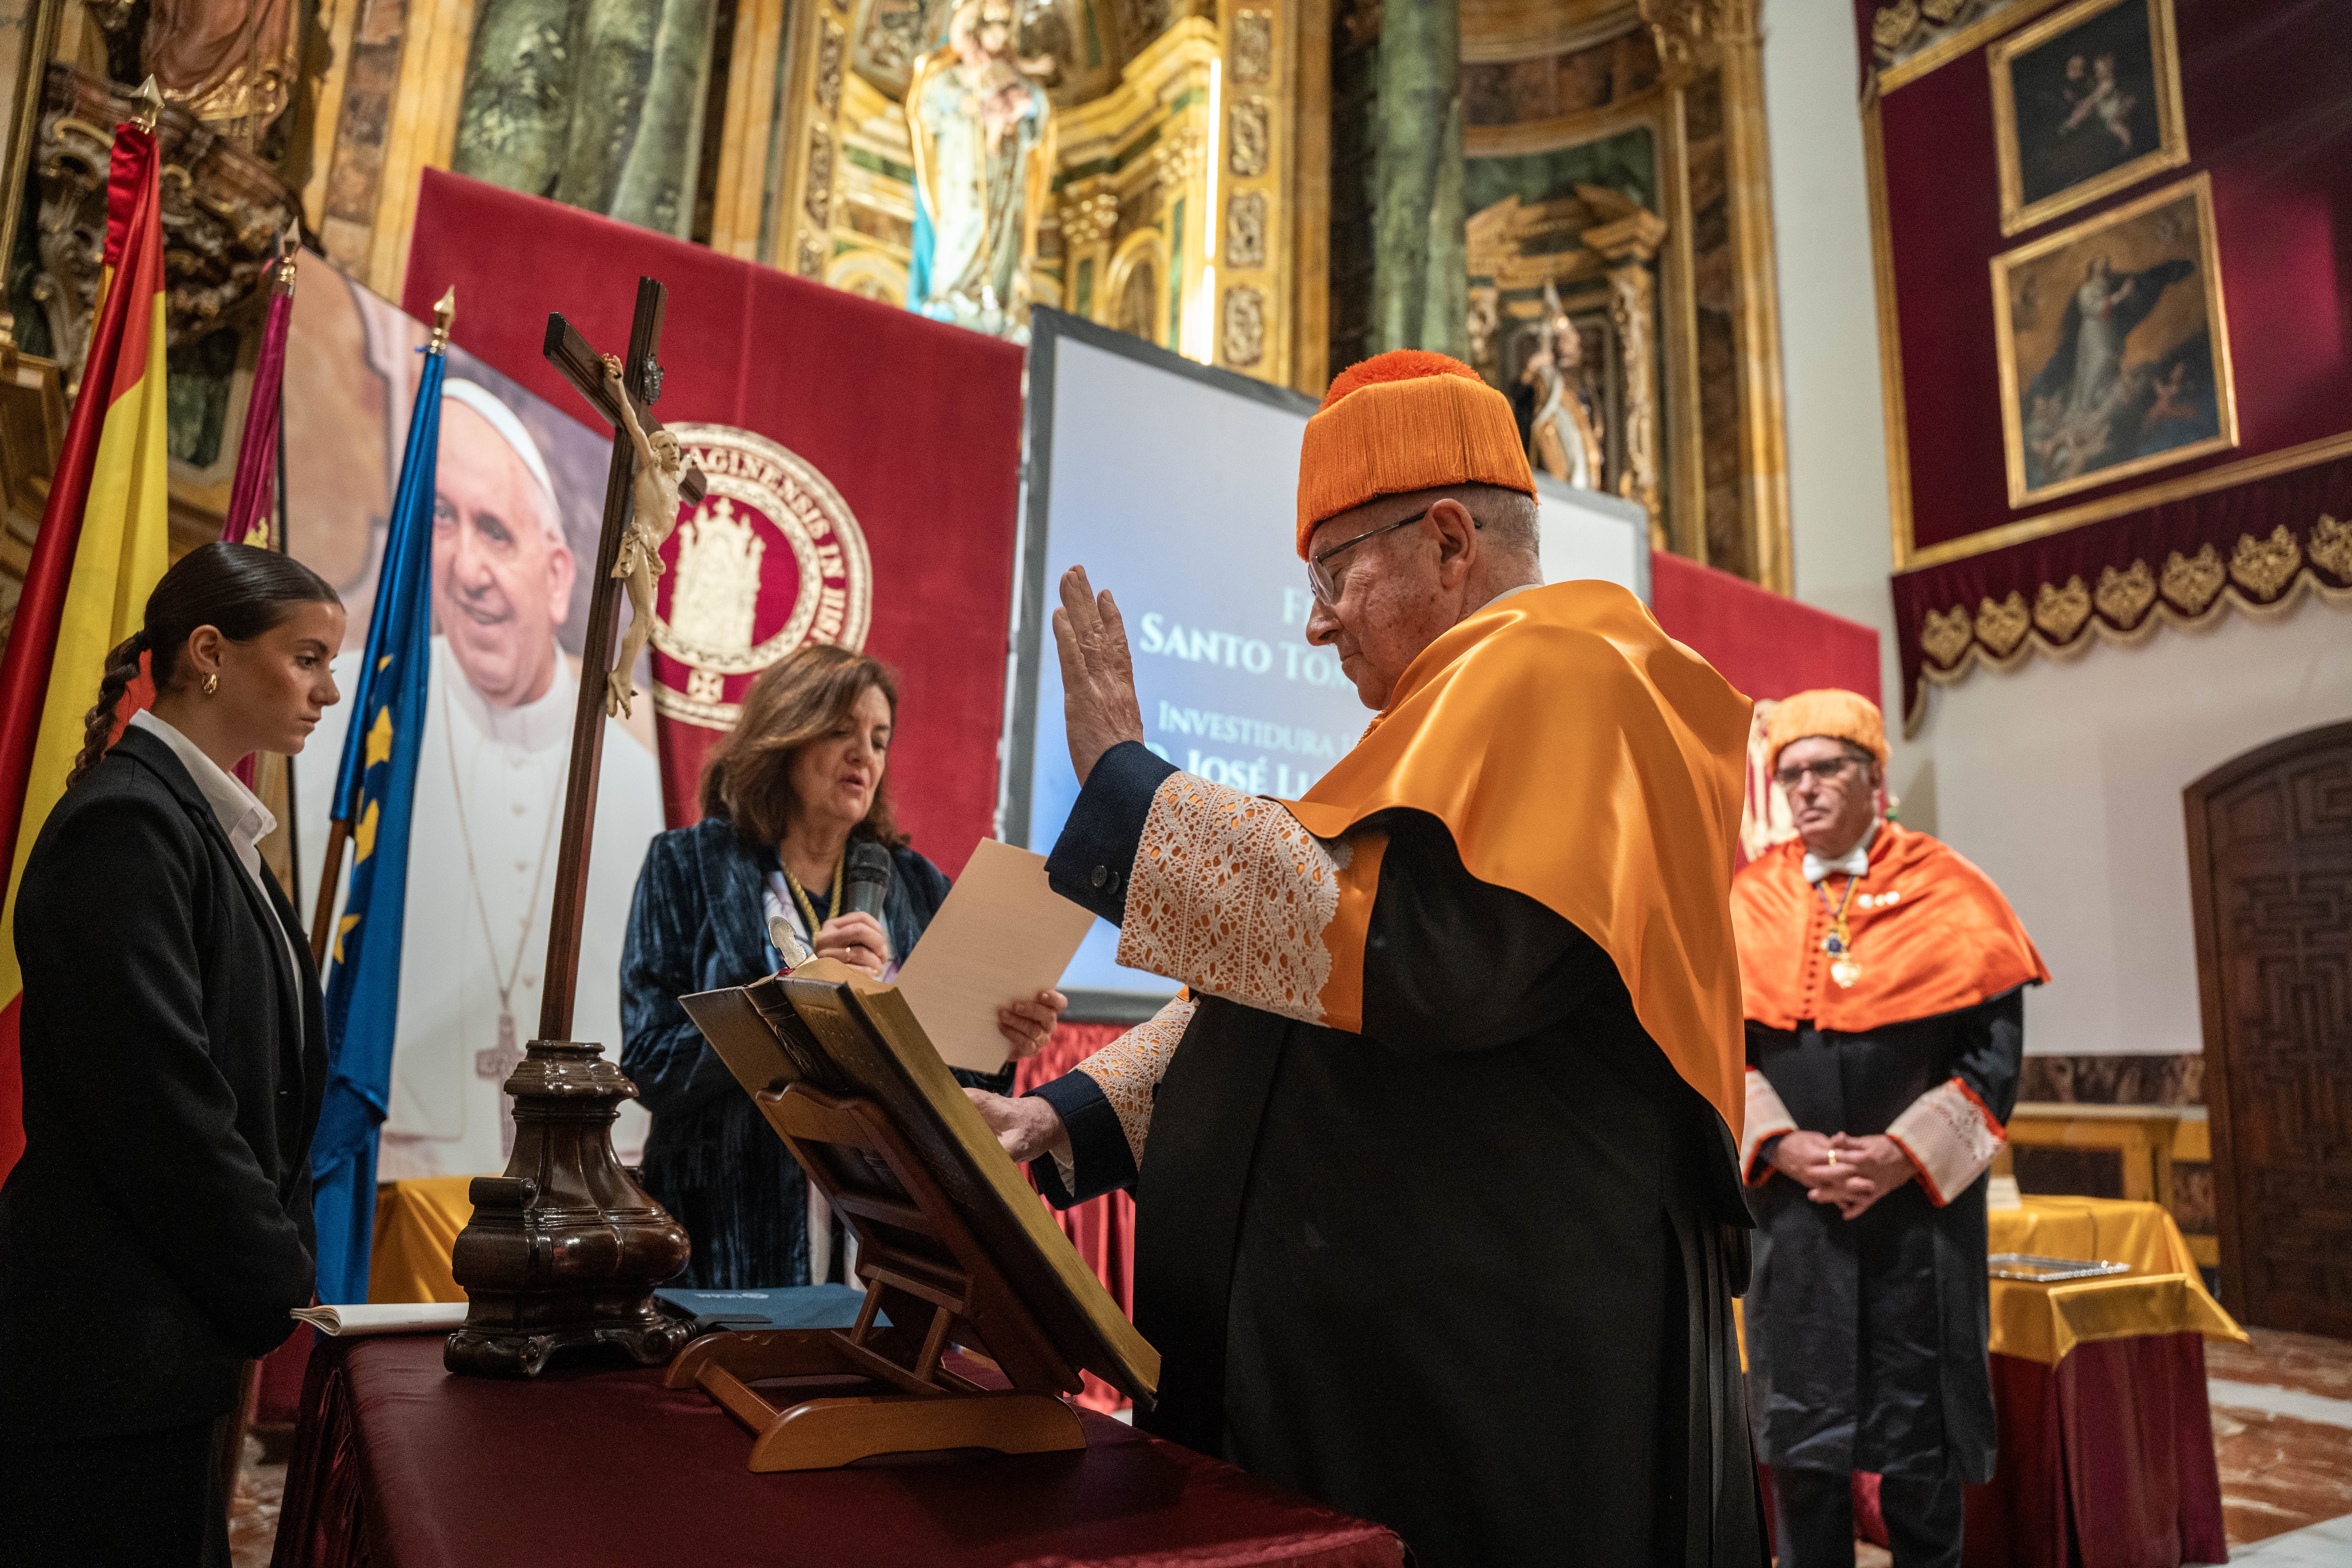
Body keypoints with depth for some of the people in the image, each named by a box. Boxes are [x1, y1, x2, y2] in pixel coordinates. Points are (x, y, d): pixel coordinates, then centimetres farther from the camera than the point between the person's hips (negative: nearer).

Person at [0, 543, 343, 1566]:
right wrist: (287, 1292, -11)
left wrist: (281, 1273, 10)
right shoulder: (125, 823, -16)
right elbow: (159, 1108, -20)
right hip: (111, 1353, -9)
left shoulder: (205, 823, 13)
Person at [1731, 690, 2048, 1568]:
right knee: (1801, 1430, 8)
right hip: (1793, 1205, 2)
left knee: (1921, 1445, 8)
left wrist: (1904, 1151, -13)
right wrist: (1781, 1145, -11)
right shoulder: (1749, 903, 5)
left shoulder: (1948, 895, 0)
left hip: (1921, 1203, -1)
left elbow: (1994, 1056, -3)